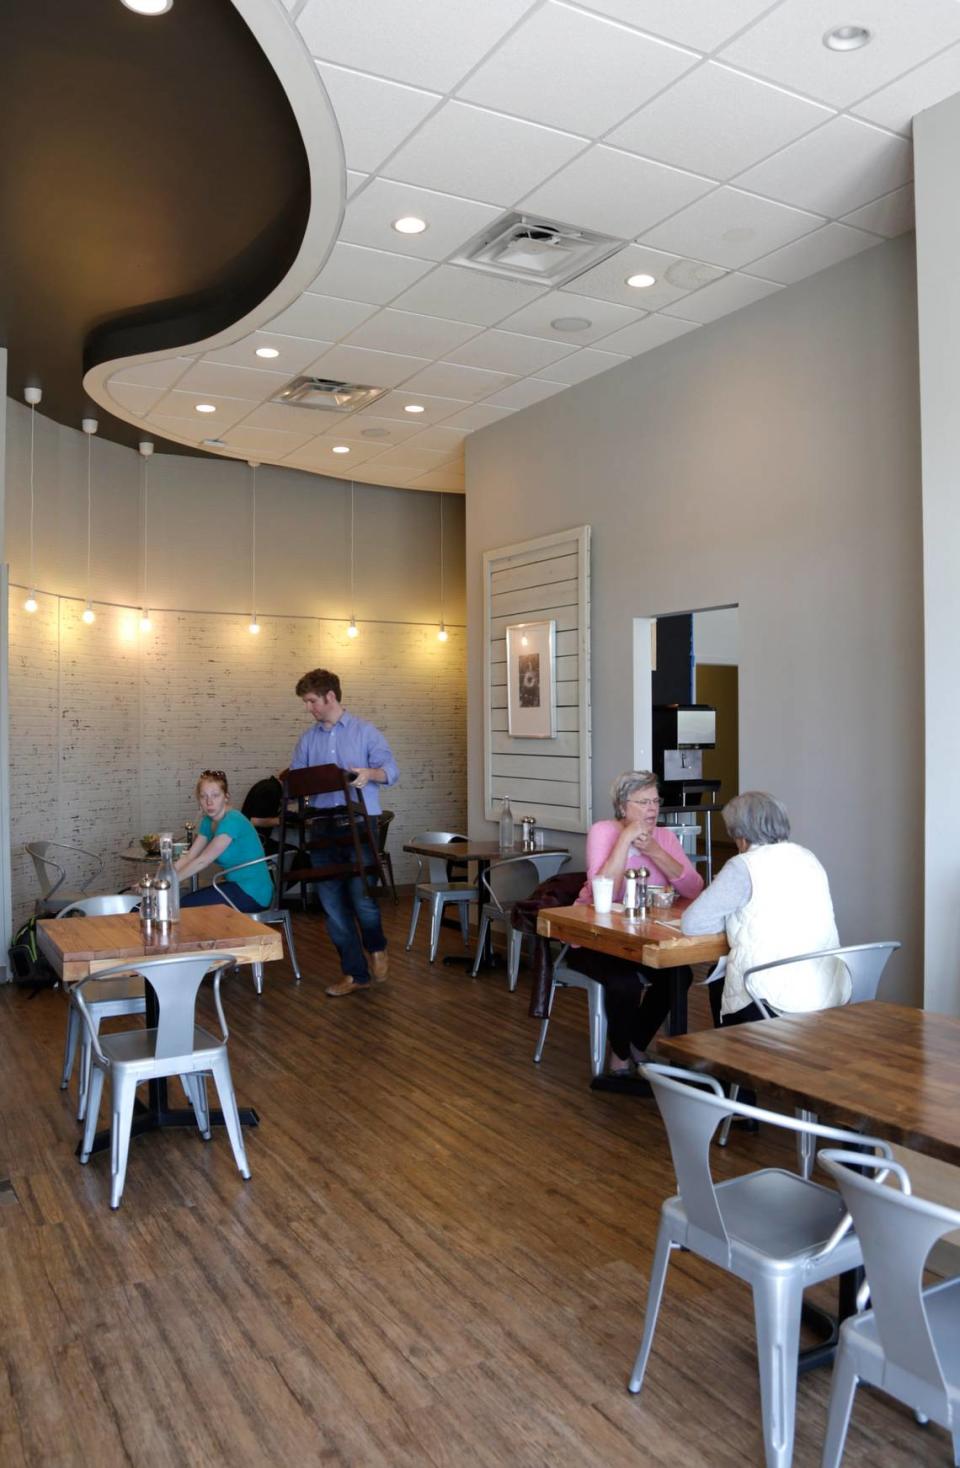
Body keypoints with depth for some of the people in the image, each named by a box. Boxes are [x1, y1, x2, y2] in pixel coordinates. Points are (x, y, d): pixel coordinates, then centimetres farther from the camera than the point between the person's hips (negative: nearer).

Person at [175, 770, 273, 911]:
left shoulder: (232, 821, -20)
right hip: (238, 885, 8)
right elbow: (188, 857, 5)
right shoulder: (208, 821, 8)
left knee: (186, 905, -13)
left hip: (253, 893, -8)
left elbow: (202, 861, -21)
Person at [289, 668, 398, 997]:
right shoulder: (306, 740, 14)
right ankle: (355, 973, 16)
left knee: (361, 896, -10)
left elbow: (391, 770, -4)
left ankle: (376, 948, 23)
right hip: (322, 828, 5)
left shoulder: (365, 731, 1)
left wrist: (370, 774, -23)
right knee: (331, 903, 4)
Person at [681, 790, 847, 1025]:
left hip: (776, 1000, -6)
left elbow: (691, 922, -8)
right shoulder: (808, 858, 9)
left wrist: (733, 916, 7)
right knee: (722, 970, 28)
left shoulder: (744, 866, -10)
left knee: (717, 979, 25)